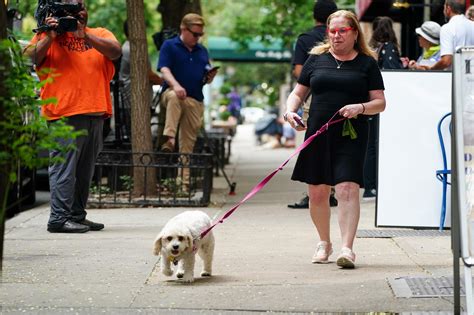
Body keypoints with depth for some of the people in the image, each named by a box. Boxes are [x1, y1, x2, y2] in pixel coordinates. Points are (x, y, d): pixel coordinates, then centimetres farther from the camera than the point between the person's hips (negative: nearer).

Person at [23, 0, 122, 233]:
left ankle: (77, 216, 18)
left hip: (95, 112, 5)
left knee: (85, 170, 11)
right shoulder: (49, 34, 8)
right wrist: (50, 37, -18)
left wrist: (84, 35, -12)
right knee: (64, 166, -11)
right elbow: (32, 56, -5)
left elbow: (115, 52, -4)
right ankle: (59, 218, -12)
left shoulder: (99, 34, 16)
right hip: (65, 112, -5)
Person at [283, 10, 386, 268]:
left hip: (351, 136, -3)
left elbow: (380, 102, 5)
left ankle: (347, 248, -20)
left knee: (347, 189, -16)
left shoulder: (367, 63, 6)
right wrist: (290, 110, -4)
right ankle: (324, 243, 29)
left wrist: (360, 107, -15)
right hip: (318, 134, 3)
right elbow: (298, 93, 16)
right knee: (317, 193, 8)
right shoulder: (316, 59, 12)